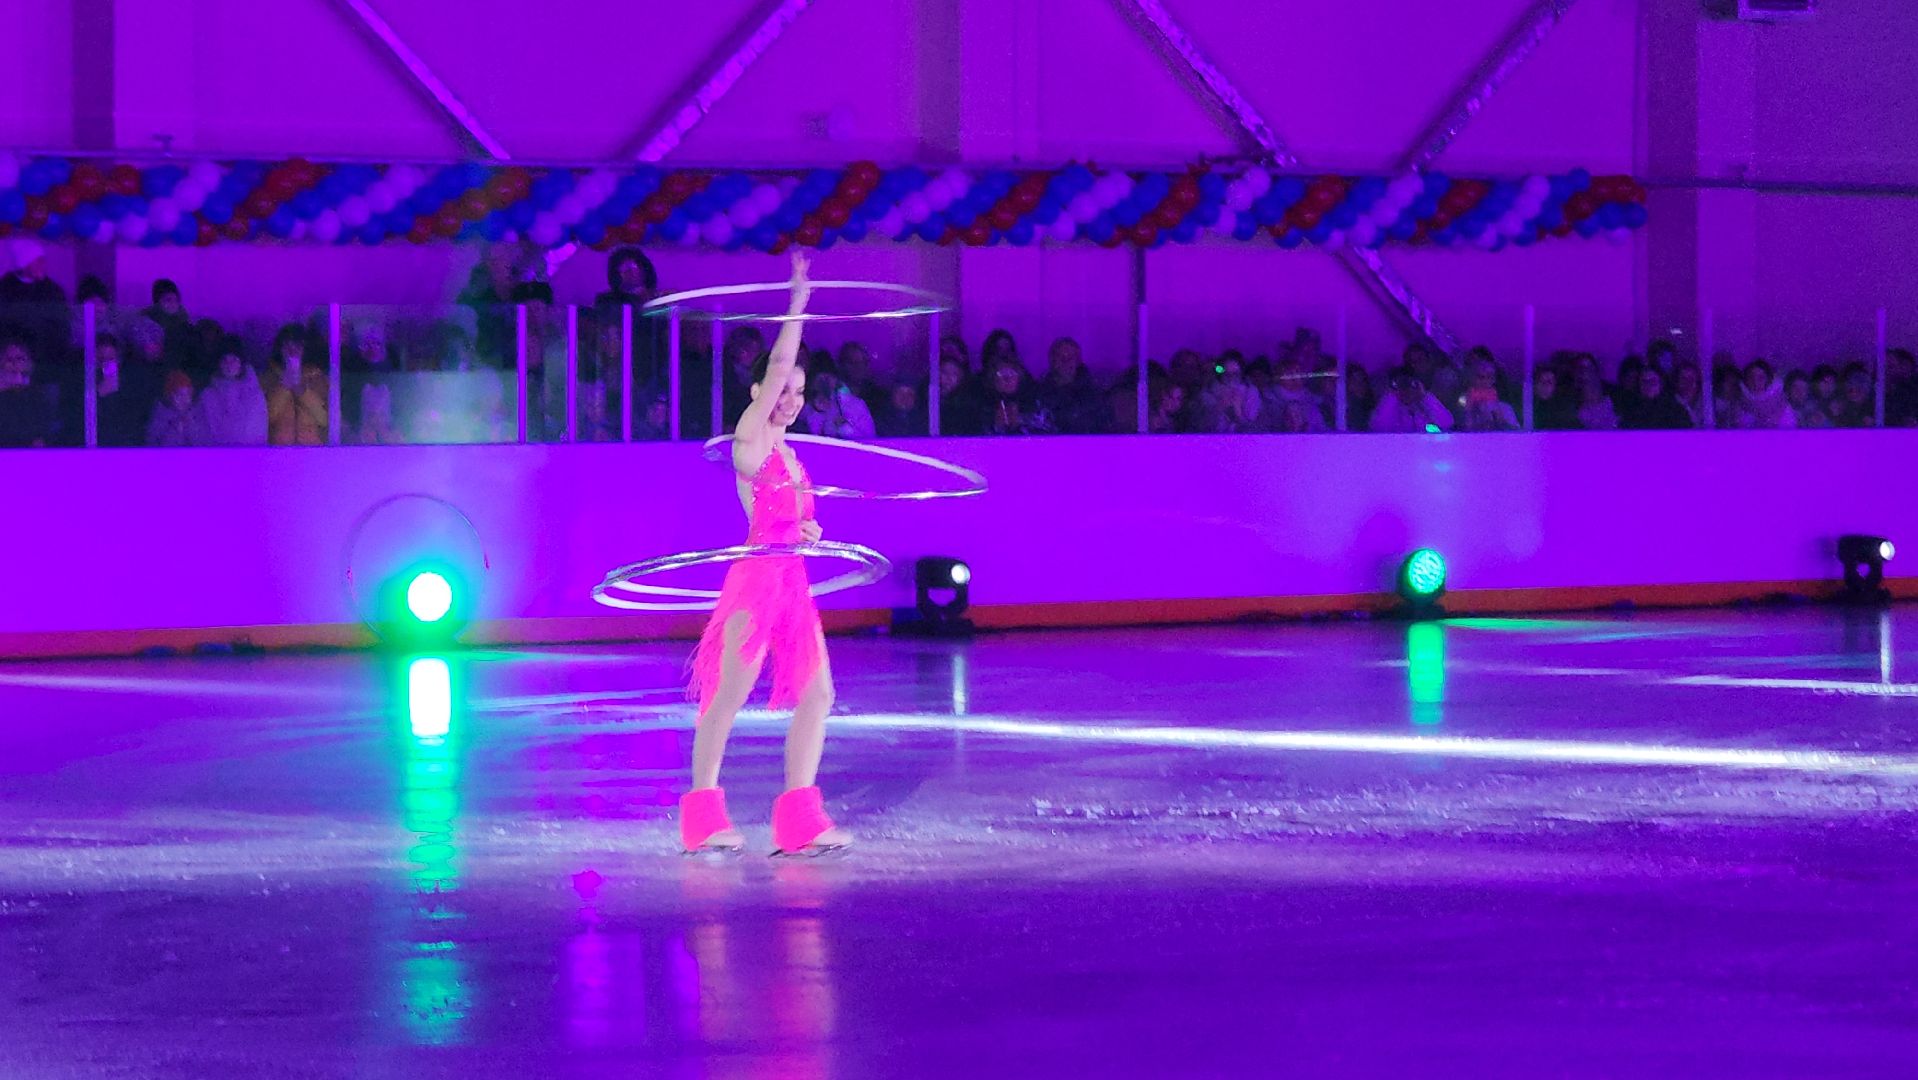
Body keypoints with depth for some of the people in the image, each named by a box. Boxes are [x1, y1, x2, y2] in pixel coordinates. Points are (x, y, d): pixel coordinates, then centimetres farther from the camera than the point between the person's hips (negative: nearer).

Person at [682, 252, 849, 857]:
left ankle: (799, 821, 3)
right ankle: (703, 818, -2)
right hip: (757, 577, -8)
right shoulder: (749, 438, -3)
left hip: (792, 581, 8)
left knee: (816, 694, 2)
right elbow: (776, 366, -13)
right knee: (728, 696, -6)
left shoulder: (786, 454, 20)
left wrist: (807, 530, 7)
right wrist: (798, 302, -12)